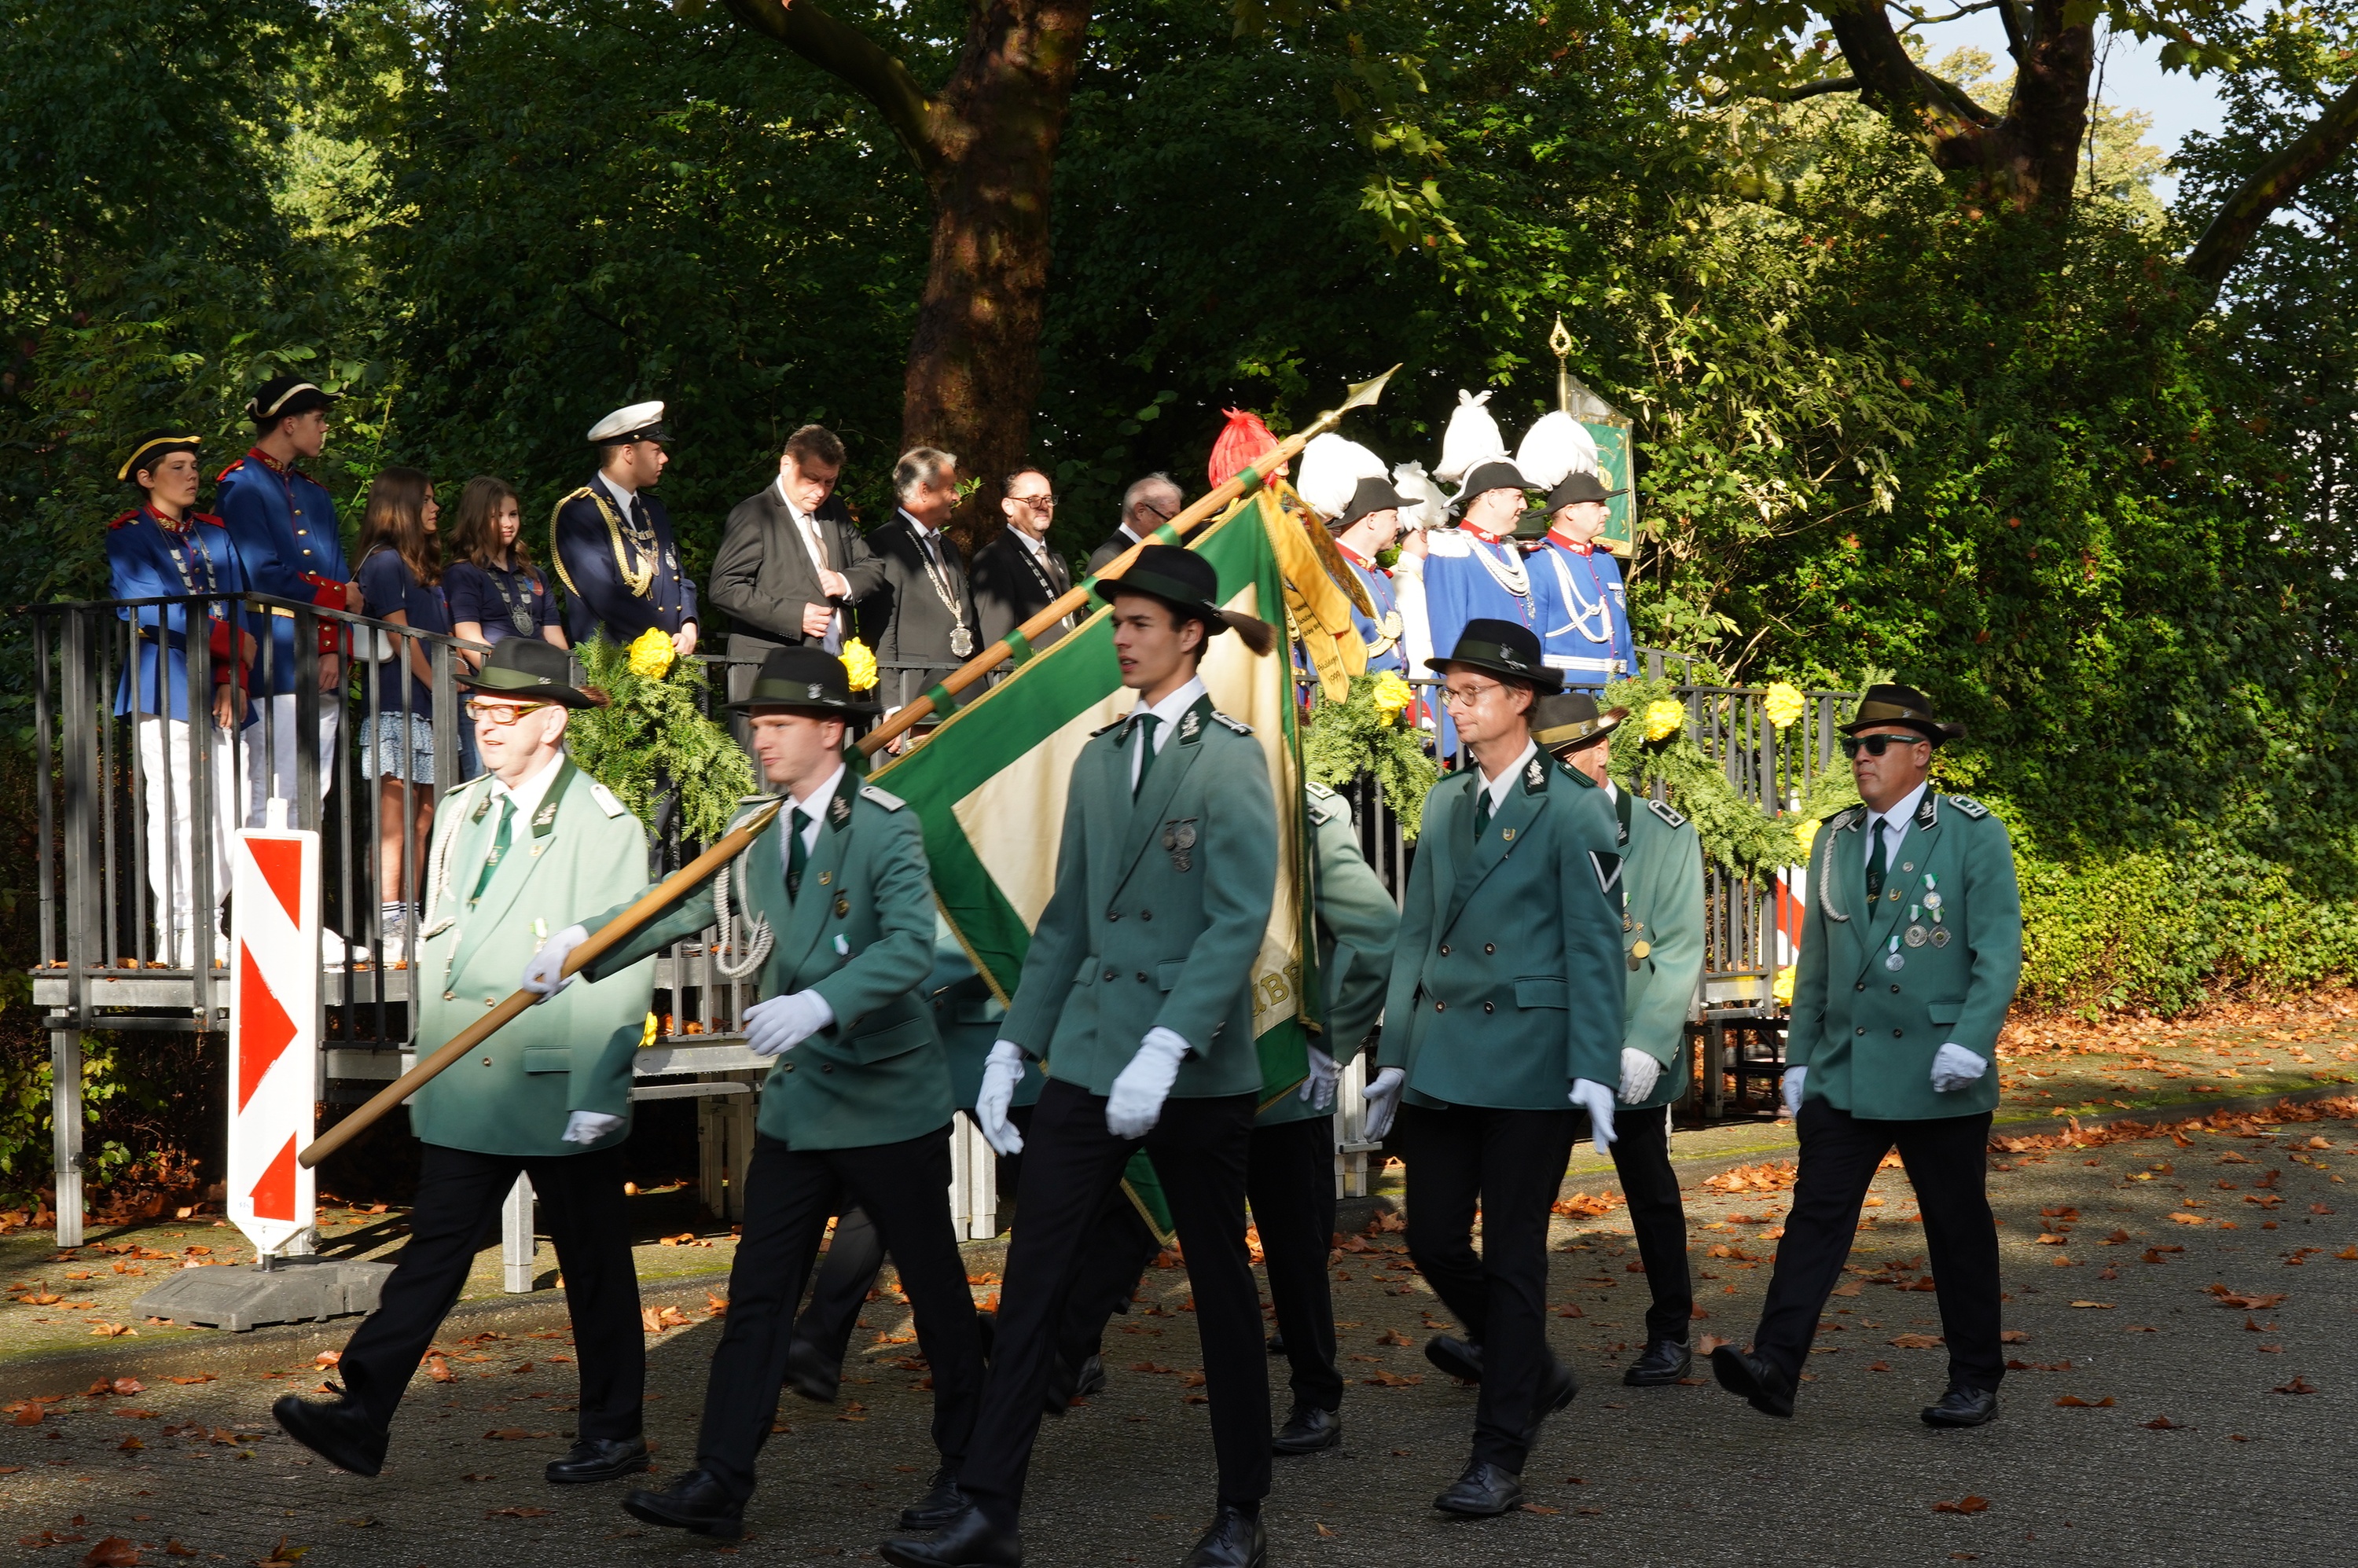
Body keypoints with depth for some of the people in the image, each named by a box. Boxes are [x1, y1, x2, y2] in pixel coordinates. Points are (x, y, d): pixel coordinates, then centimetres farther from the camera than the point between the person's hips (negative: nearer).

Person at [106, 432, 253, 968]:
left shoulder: (215, 535, 18)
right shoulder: (128, 536, 1)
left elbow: (234, 610, 12)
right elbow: (149, 609, -12)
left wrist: (234, 680, -3)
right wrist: (234, 641, -14)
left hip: (216, 694, 6)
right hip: (165, 691, -6)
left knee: (229, 817, 3)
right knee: (176, 814, -7)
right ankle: (177, 939, -2)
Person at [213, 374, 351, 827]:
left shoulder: (315, 495, 21)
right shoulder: (241, 484, -4)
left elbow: (340, 579, 14)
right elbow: (262, 577, -14)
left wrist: (333, 650, -2)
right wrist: (338, 593, -2)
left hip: (322, 669, 8)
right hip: (275, 670, -8)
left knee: (313, 796, 7)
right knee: (272, 798, -10)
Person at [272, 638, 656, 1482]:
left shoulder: (606, 826, -8)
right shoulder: (459, 812, 13)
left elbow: (623, 969, -11)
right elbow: (438, 940, 18)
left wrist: (596, 1094, -15)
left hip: (562, 1092, -5)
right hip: (463, 1088, 5)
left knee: (594, 1267, 7)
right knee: (435, 1248, 3)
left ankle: (614, 1435, 19)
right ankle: (362, 1417, 2)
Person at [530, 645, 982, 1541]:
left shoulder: (885, 829, -13)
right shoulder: (755, 835, 7)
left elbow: (910, 945, -25)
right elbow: (679, 908, 9)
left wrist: (819, 1004, -38)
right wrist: (582, 945, -5)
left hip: (889, 1098, -6)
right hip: (798, 1102, 6)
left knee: (935, 1290, 7)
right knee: (757, 1296, 4)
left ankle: (965, 1467, 23)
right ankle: (720, 1483, 7)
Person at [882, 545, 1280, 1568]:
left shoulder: (1230, 758, -7)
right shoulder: (1098, 760, 11)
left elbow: (1239, 920, -15)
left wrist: (1166, 1051, -24)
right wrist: (1013, 1045, 9)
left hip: (1196, 1067, -5)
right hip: (1087, 1056, 5)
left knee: (1221, 1285, 8)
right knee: (1031, 1279, 0)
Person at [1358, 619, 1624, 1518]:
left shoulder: (1572, 810, -6)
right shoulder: (1445, 804, 13)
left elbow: (1595, 948, -8)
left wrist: (1595, 1072, -14)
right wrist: (1394, 1055, 11)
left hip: (1529, 1059, -6)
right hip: (1441, 1060, 6)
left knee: (1512, 1256, -1)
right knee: (1433, 1240, 7)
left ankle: (1501, 1454, 8)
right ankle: (1536, 1376, 31)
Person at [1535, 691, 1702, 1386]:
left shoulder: (1665, 834, -1)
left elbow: (1679, 952, -6)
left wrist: (1646, 1046, -17)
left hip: (1631, 1047, -1)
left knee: (1650, 1191, 11)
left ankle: (1669, 1336, 25)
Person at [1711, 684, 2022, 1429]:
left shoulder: (1974, 834, -3)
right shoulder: (1836, 839, 12)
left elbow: (1998, 951, -9)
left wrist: (1970, 1041, -21)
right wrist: (1799, 1056, 13)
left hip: (1938, 1074, -4)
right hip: (1843, 1069, 4)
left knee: (1959, 1228, 6)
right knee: (1816, 1212, -6)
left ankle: (1974, 1382, 18)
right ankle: (1774, 1364, -12)